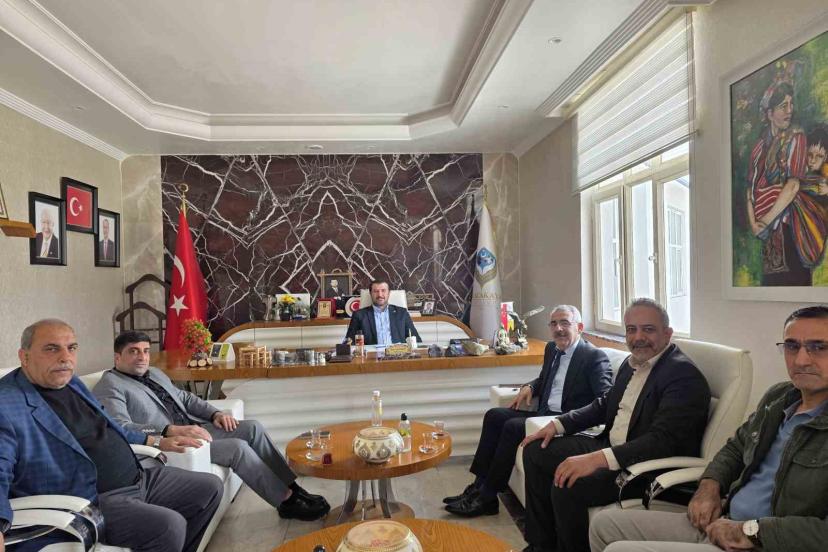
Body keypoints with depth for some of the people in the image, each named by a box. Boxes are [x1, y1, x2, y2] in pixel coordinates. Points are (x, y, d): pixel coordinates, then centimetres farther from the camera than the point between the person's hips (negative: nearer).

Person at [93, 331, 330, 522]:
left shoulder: (155, 373, 18)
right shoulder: (109, 387, -9)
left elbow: (185, 397, 22)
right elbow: (120, 429, -23)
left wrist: (215, 413, 4)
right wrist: (172, 431, -34)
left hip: (193, 427, 8)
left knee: (252, 427, -8)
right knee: (238, 447, -23)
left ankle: (291, 486, -2)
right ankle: (287, 501, -11)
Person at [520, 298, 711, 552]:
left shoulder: (684, 375, -18)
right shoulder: (632, 363, 8)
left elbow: (662, 440, -29)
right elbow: (604, 404, 20)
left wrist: (599, 459, -38)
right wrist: (558, 424, 8)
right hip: (609, 446, 9)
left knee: (566, 486, -28)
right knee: (535, 451, 7)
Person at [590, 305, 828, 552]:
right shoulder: (779, 397, 9)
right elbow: (735, 446, 23)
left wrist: (752, 531, -20)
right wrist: (710, 484, 4)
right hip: (717, 524, 8)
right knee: (605, 524, 6)